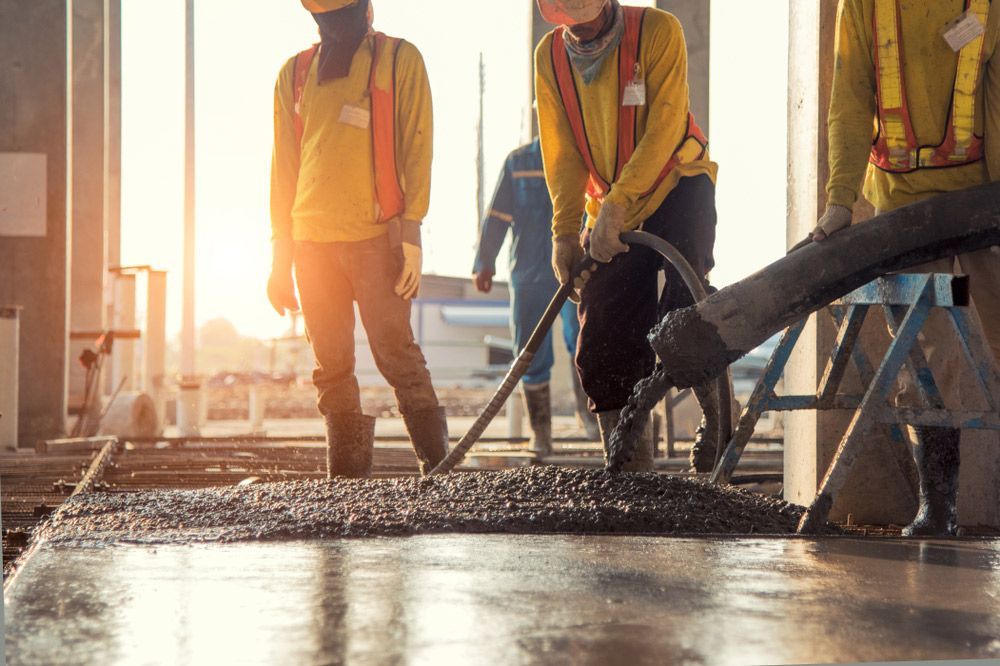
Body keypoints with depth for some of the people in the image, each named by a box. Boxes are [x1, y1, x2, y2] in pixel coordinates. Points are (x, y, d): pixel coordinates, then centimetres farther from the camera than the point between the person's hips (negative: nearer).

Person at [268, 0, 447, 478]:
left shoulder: (400, 60, 5)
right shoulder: (295, 74, 16)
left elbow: (415, 147, 0)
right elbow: (283, 165, 17)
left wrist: (411, 231, -10)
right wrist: (281, 254, 12)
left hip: (376, 239, -4)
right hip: (312, 241, 4)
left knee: (397, 356, -9)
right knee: (332, 368, 5)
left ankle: (440, 469, -2)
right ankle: (346, 478, 10)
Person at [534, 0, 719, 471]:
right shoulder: (550, 56, -1)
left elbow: (664, 128, -21)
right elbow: (561, 152, -1)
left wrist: (615, 206, -29)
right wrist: (565, 232, -12)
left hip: (676, 187, -4)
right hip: (609, 212, 5)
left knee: (685, 311, -27)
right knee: (603, 348, 0)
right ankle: (631, 473, 8)